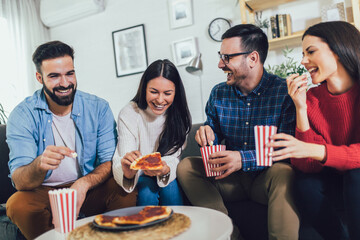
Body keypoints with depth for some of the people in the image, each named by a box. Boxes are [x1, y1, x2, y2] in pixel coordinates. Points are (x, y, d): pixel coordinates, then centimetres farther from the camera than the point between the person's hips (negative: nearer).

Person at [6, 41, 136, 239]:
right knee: (18, 205, -31)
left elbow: (109, 161, -7)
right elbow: (19, 181, -16)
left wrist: (84, 184, -28)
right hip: (43, 193, 0)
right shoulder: (22, 115, -8)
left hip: (89, 189, 1)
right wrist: (39, 165, -40)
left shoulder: (98, 108, -5)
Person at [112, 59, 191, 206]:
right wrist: (127, 171, -46)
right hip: (139, 175, -1)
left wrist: (165, 169, -37)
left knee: (170, 188, -27)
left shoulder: (179, 115, -10)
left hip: (165, 174, 2)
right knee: (147, 192, -29)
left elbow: (172, 157, -14)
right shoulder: (129, 114, -17)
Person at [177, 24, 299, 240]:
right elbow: (215, 139, 13)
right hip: (232, 179, 5)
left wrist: (243, 159, -30)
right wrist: (208, 135, -12)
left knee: (283, 172, -36)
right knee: (186, 167, -14)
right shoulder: (219, 93, 4)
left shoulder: (284, 91, -11)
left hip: (267, 179, -4)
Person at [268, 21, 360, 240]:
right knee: (306, 184, -27)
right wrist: (301, 108, -22)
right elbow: (306, 166, -15)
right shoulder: (310, 98, -7)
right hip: (337, 185, 3)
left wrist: (314, 150, -40)